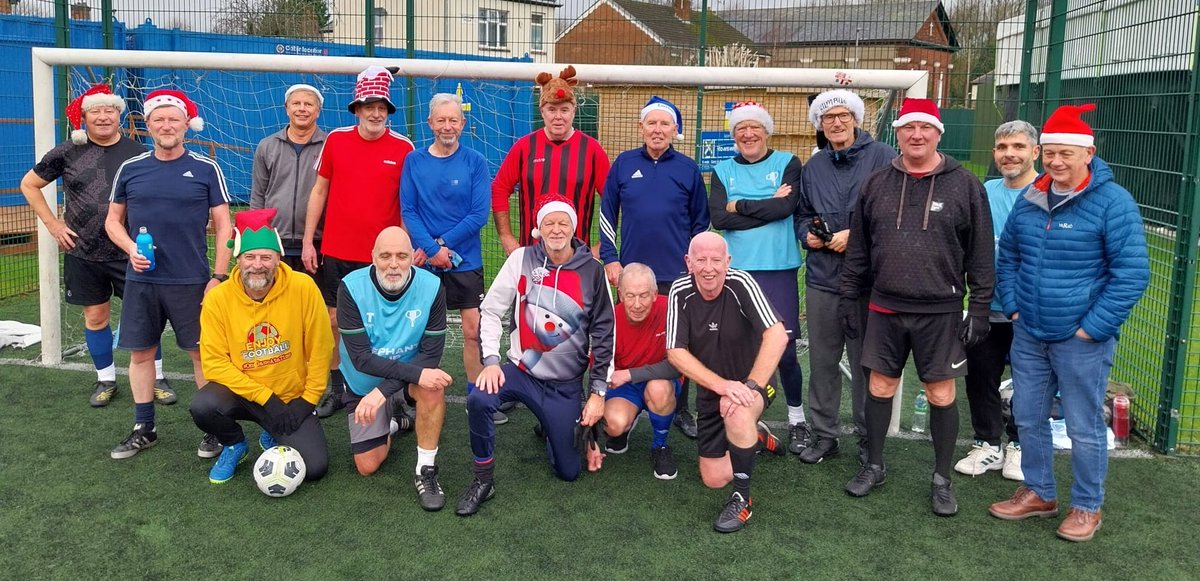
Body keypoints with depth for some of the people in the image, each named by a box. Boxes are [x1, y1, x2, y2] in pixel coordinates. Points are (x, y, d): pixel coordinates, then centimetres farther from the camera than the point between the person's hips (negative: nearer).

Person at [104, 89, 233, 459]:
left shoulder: (206, 169, -1)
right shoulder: (130, 169, 6)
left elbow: (223, 226, -1)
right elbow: (112, 221, 13)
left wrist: (219, 276, -7)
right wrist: (131, 249, -7)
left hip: (191, 282, -3)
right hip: (141, 281, 3)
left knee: (202, 352, 2)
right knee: (140, 352, 9)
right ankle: (143, 429, 24)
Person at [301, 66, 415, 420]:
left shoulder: (403, 148, -3)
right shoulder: (336, 140, 2)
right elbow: (319, 191, 8)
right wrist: (308, 242, 4)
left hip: (382, 256, -2)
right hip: (336, 252, 2)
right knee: (334, 319, 9)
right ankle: (336, 389, 24)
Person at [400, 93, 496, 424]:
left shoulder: (475, 162, -2)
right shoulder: (414, 161, 1)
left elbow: (479, 215, -8)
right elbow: (408, 211, -4)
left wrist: (442, 244, -14)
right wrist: (433, 250, -15)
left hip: (465, 260, 0)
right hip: (424, 261, 1)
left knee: (473, 331, 1)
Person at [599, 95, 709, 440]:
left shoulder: (689, 169, 2)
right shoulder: (623, 164, 3)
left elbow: (700, 221, 8)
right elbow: (607, 214, 5)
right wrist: (610, 259, -1)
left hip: (677, 275, 0)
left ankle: (680, 410, 20)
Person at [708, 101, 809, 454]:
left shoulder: (787, 163, 4)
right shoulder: (723, 170, 10)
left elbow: (787, 206, -13)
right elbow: (719, 218, -5)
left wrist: (740, 206, -7)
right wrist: (768, 207, -8)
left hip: (778, 270, -2)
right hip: (735, 270, 2)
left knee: (784, 350, -2)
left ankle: (797, 420, 18)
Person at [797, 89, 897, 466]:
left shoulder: (882, 157, -5)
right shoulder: (814, 166, 13)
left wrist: (855, 236, -15)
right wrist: (807, 234, 3)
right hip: (822, 278, 5)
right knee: (822, 362, 11)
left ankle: (869, 439, 20)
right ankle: (824, 434, 24)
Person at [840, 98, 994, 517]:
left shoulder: (965, 185, -3)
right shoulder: (877, 184, 5)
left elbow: (981, 254, -2)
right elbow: (859, 247, 10)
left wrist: (979, 308, -5)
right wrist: (848, 296, 9)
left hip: (941, 313, -2)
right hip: (885, 309, 3)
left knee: (942, 396, 5)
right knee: (880, 388, 10)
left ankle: (942, 478, 21)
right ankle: (873, 466, 28)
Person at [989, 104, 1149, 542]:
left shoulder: (1112, 202, -12)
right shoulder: (1030, 200, 6)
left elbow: (1132, 273, -13)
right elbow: (1008, 256, 19)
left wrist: (1092, 328, -15)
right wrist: (1013, 307, 8)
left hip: (1082, 341, -6)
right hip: (1028, 336, 6)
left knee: (1084, 427, 5)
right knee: (1028, 418, 15)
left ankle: (1087, 507, 23)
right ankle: (1039, 493, 33)